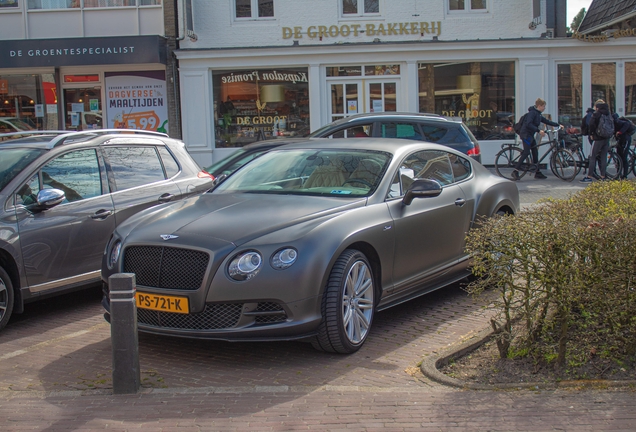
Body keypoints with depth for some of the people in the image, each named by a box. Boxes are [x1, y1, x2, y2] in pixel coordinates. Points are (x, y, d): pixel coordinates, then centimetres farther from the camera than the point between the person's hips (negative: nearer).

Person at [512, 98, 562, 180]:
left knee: (535, 153, 9)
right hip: (526, 134, -10)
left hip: (530, 135, 10)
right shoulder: (532, 113, -15)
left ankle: (537, 172, 15)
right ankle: (515, 171, -16)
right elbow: (528, 124, -26)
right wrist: (539, 130, -30)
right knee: (526, 152, -16)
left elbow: (547, 121, 23)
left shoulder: (538, 114, 15)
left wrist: (558, 125, 20)